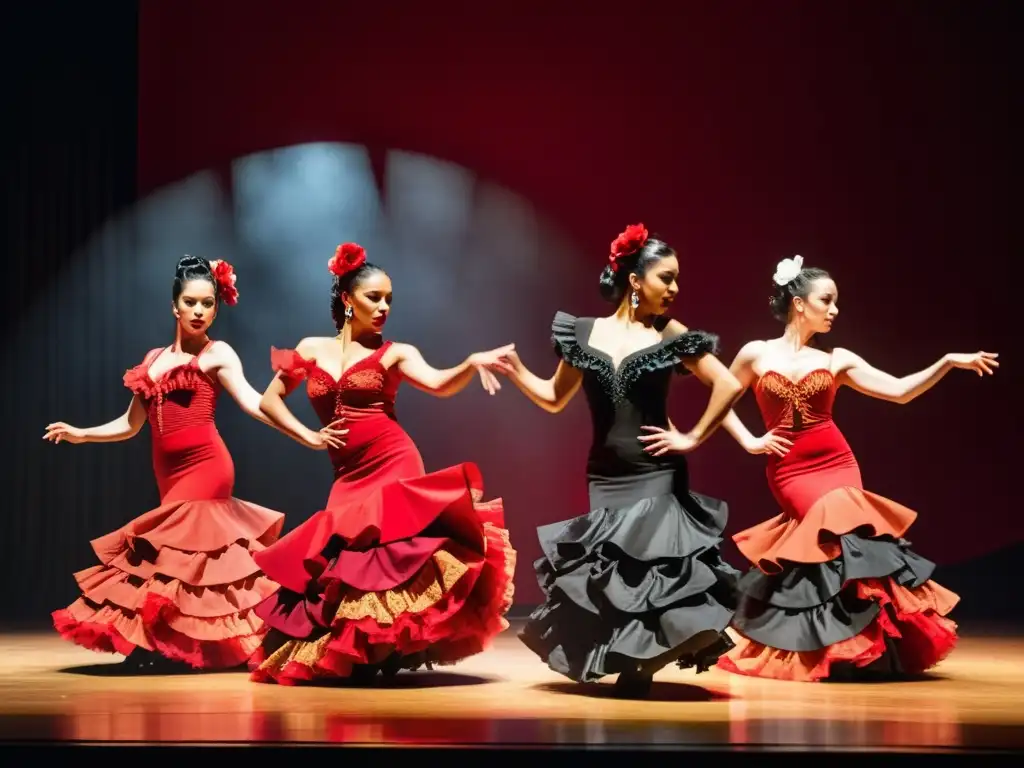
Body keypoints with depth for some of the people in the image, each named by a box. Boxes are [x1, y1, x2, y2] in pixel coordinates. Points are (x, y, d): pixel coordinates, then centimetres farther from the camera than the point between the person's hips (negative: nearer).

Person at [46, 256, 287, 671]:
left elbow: (250, 400, -15)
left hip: (204, 465, -5)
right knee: (192, 545, 5)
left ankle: (169, 648, -5)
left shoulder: (217, 354, -1)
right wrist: (81, 434, 12)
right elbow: (130, 425, 19)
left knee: (175, 544, -11)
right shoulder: (153, 359, 16)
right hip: (169, 471, 5)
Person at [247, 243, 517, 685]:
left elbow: (439, 385, -14)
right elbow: (269, 401, 17)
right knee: (340, 564, 1)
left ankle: (389, 653, -10)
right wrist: (309, 437, 4)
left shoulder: (394, 353, 3)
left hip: (395, 470, -3)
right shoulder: (312, 349, 11)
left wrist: (472, 364, -34)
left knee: (393, 557, -16)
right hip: (348, 479, 3)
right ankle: (346, 656, 16)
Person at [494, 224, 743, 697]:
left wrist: (693, 439, -5)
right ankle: (621, 661, 16)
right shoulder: (584, 333, 4)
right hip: (603, 478, 2)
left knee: (651, 563, -7)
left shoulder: (671, 335, -2)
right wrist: (516, 371, 0)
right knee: (604, 567, 2)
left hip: (656, 476, -2)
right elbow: (555, 398, 14)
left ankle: (638, 665, 7)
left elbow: (729, 386, -4)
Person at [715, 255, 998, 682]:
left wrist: (948, 363, -9)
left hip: (837, 465, 3)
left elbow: (899, 391, 0)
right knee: (839, 528, -19)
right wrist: (749, 442, 3)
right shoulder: (756, 354, 2)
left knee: (831, 539, -13)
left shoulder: (836, 359, 7)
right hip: (788, 471, -2)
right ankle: (844, 649, -6)